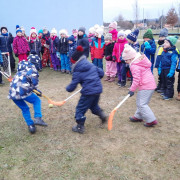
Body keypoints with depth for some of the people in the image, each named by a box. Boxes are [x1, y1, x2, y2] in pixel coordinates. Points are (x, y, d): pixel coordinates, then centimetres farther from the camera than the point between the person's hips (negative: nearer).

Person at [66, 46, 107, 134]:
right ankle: (102, 115, 19)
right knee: (94, 105, 32)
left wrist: (68, 88, 17)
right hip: (98, 89, 7)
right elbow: (101, 72, 12)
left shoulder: (77, 72, -6)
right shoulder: (92, 65, 8)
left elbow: (72, 86, -4)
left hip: (88, 91, -7)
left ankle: (80, 127, 13)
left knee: (80, 108, 8)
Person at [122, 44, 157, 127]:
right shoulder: (142, 60, 12)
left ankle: (151, 120, -4)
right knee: (140, 102, 20)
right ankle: (138, 116, 32)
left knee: (142, 104, -7)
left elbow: (136, 79, -20)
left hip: (145, 87, -10)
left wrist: (132, 90, -13)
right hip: (151, 84, 10)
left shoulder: (134, 66, -17)